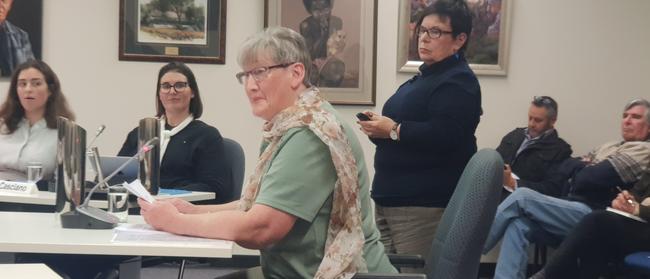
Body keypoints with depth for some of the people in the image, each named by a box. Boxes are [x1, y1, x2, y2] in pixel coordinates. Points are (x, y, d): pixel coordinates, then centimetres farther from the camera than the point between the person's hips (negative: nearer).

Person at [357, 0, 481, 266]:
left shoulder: (458, 82, -11)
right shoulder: (425, 77, 21)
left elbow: (444, 135, -25)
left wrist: (393, 130, -18)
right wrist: (379, 127, 6)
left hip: (423, 204, -10)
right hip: (392, 197, 10)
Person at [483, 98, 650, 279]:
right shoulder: (608, 147, 25)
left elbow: (592, 179, -11)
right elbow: (559, 172, 17)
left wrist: (577, 166, 9)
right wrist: (585, 167, -1)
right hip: (572, 207, 7)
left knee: (522, 197, -20)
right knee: (518, 223, -22)